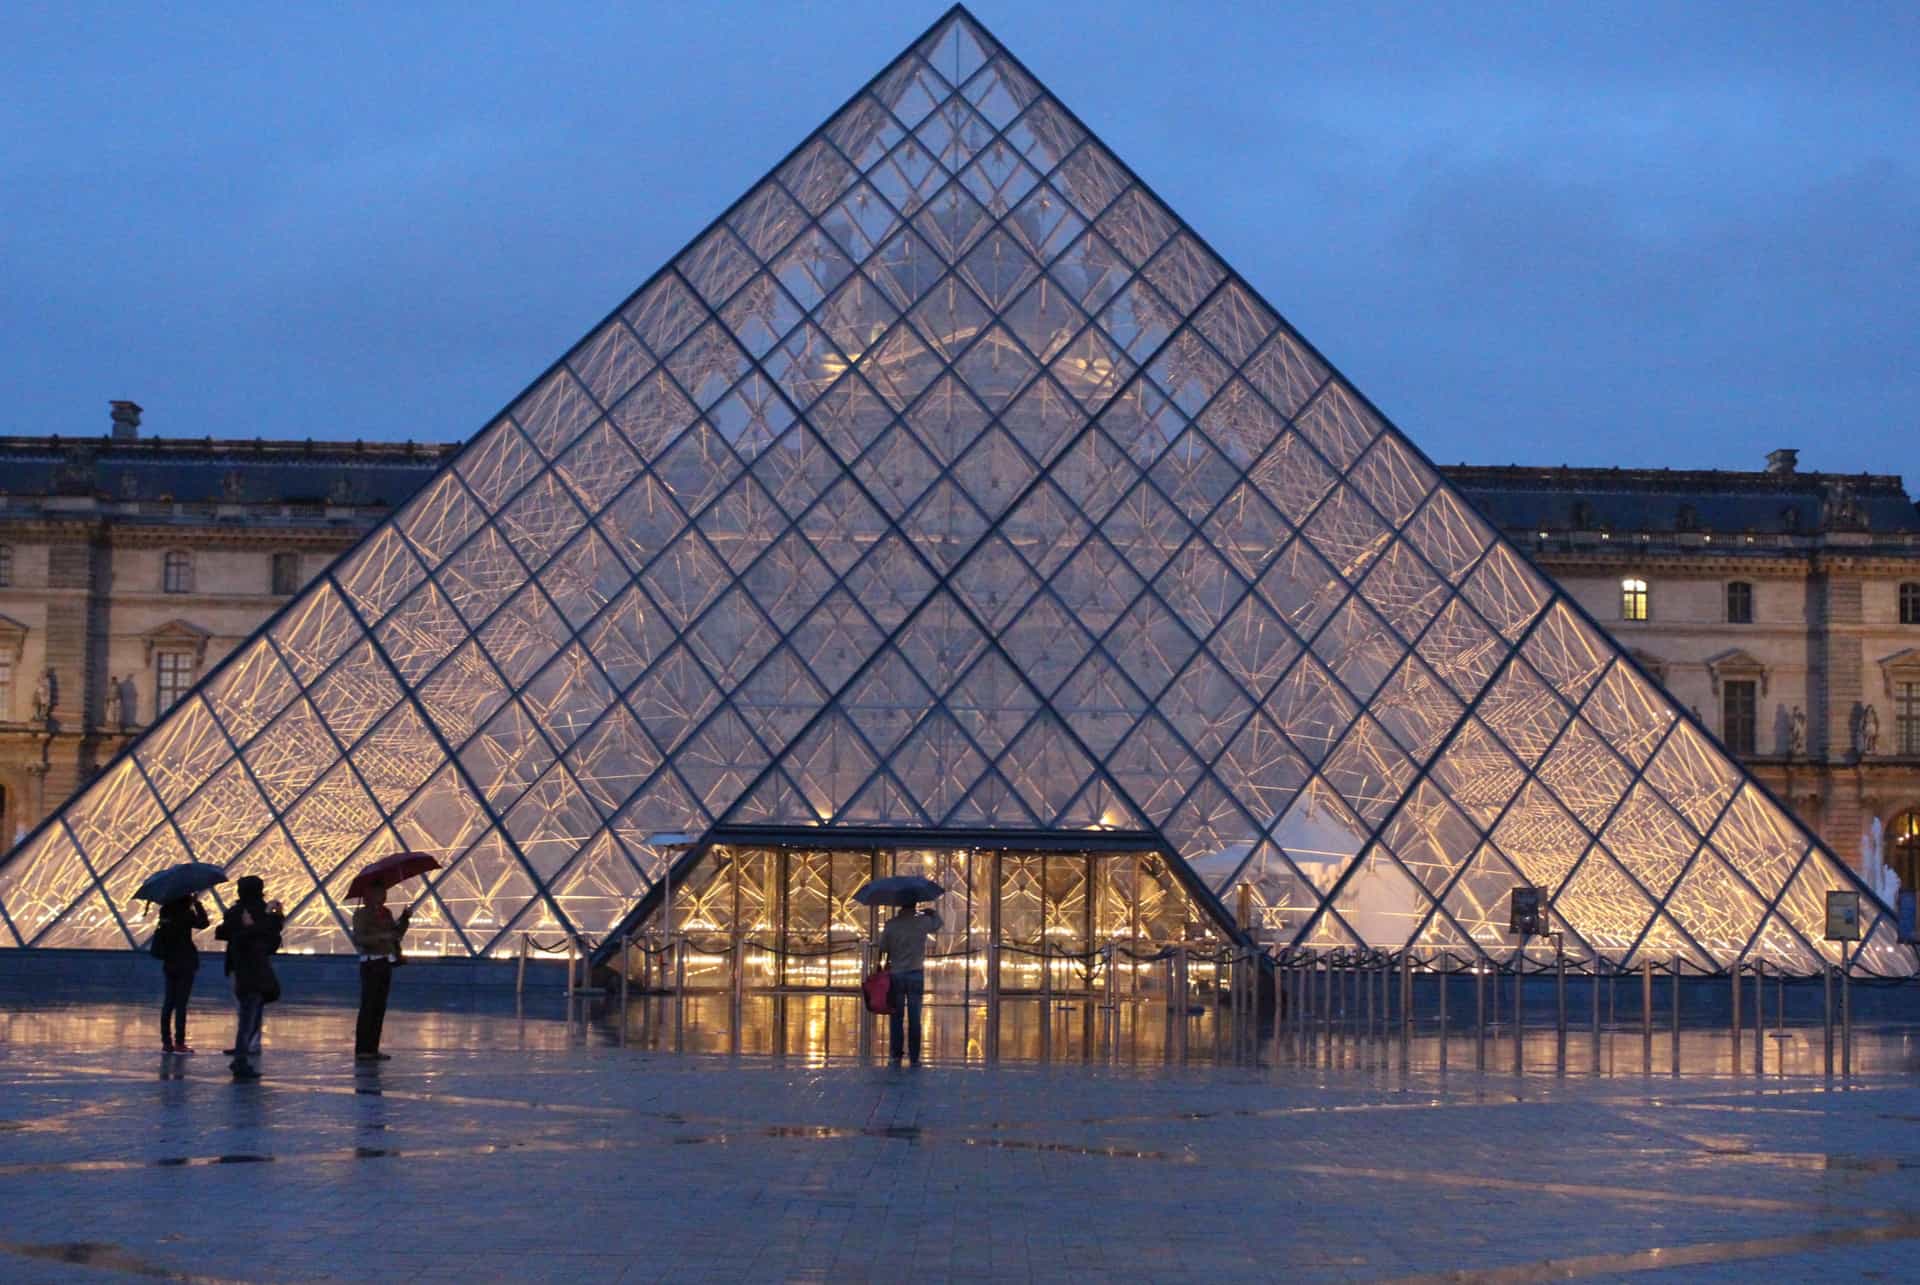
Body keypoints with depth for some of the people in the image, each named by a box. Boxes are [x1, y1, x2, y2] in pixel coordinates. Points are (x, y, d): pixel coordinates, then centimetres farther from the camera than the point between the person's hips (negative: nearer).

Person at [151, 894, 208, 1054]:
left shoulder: (166, 912, 5)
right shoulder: (185, 913, -14)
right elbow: (203, 923, -15)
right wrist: (197, 903, -10)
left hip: (169, 963, 6)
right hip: (185, 963, -6)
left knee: (168, 1003, 10)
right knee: (181, 1003, -3)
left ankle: (166, 1041, 12)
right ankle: (179, 1042, -3)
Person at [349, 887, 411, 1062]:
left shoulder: (386, 913, 13)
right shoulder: (362, 914, -7)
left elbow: (397, 934, 15)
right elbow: (359, 938, -16)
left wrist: (405, 917, 3)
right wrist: (381, 936, -24)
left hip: (386, 963, 7)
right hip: (371, 963, -7)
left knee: (380, 1008, 8)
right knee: (368, 1007, -7)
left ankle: (372, 1048, 13)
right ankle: (361, 1050, -5)